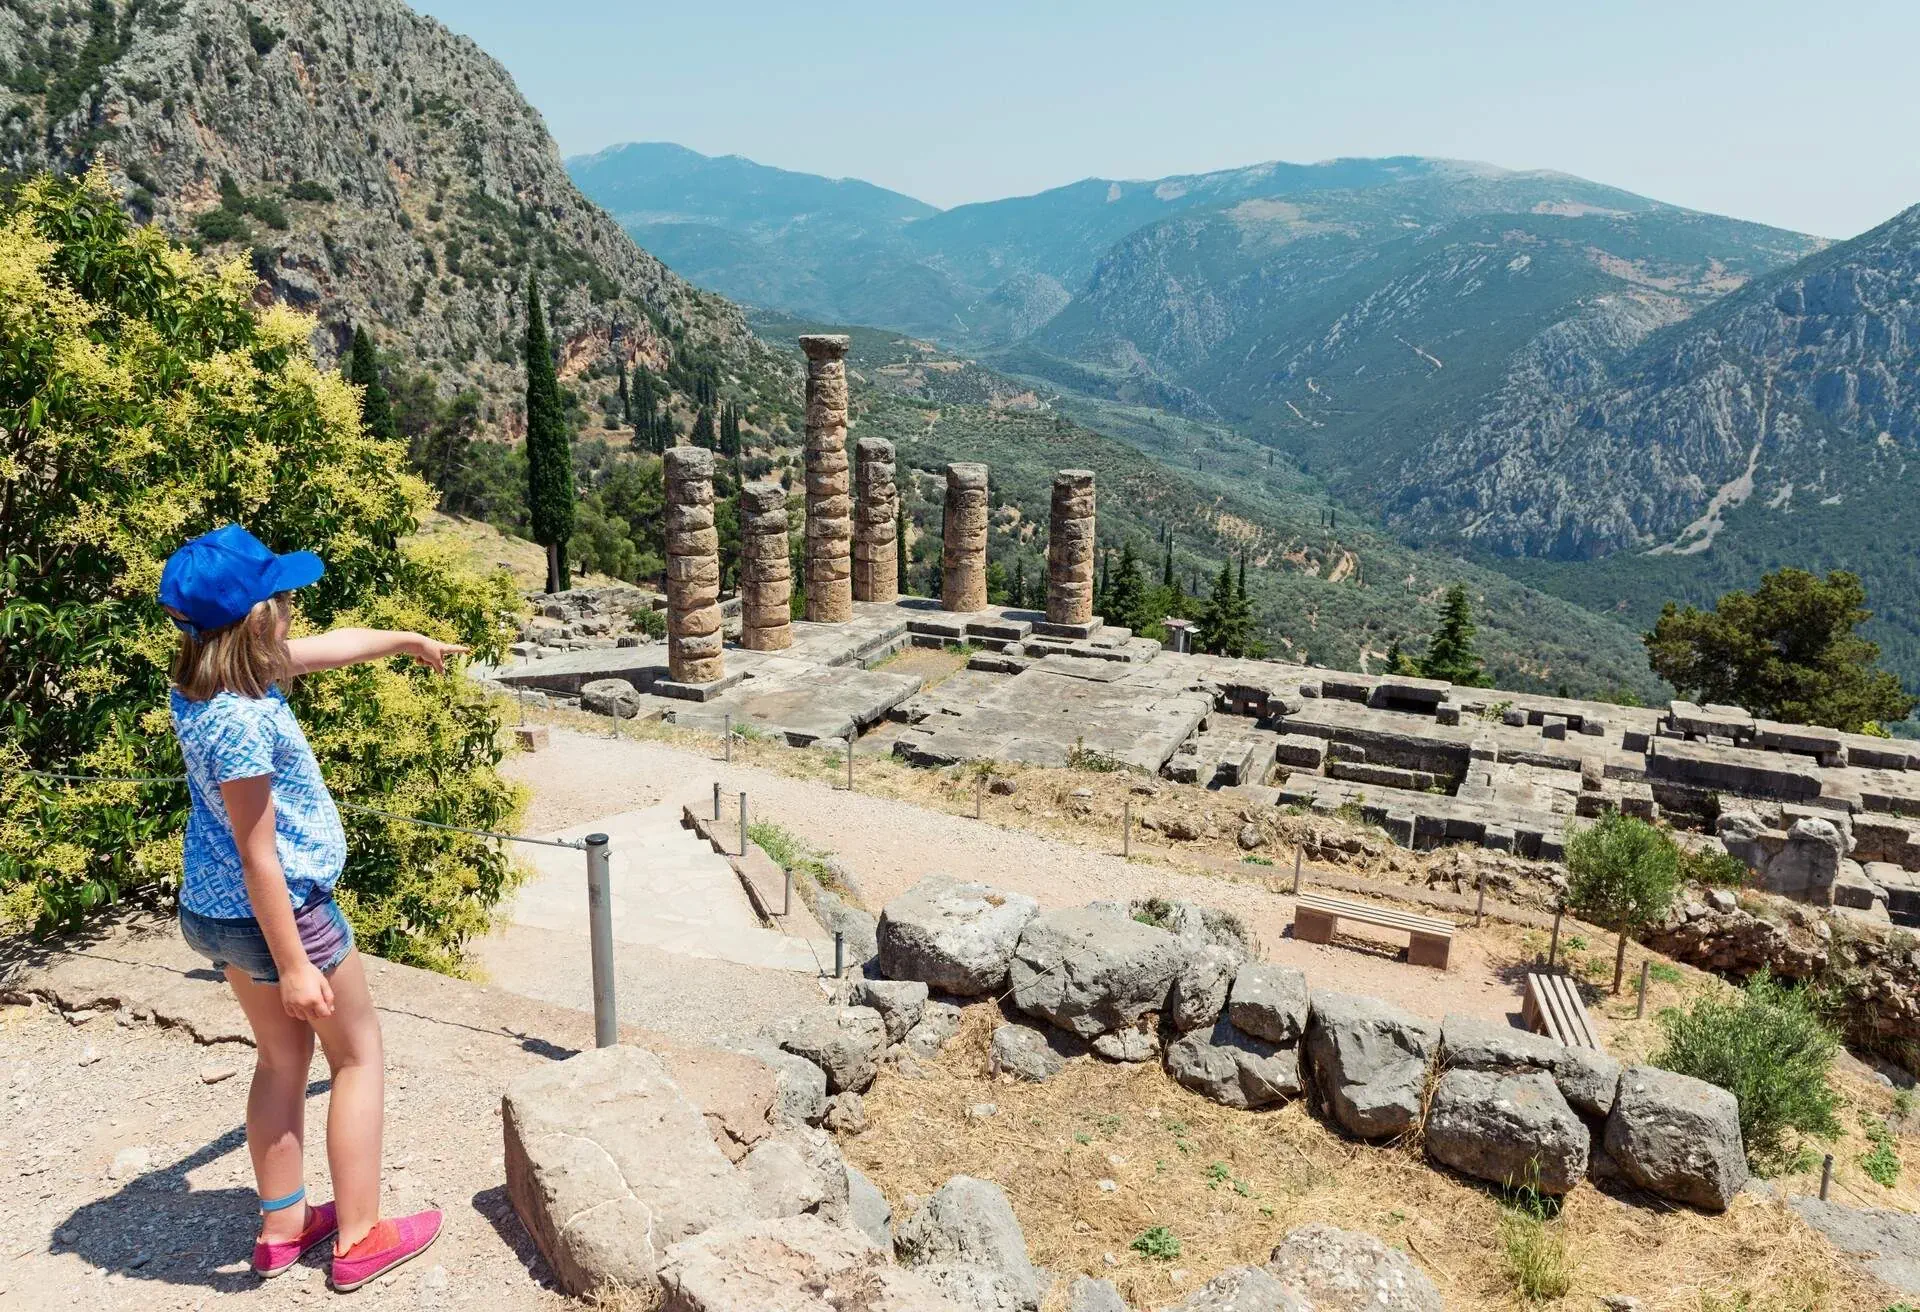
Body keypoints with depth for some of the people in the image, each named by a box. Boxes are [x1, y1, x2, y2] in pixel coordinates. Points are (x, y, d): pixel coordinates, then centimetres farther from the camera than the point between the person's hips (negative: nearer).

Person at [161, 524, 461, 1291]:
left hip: (214, 910, 9)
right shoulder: (239, 721, -30)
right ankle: (359, 1239, 18)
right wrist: (293, 964, -21)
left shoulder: (212, 679, -2)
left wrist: (411, 641, 30)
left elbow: (331, 647, 15)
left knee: (283, 1057, 21)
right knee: (358, 1056, 9)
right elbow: (259, 858, -26)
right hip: (274, 912, -9)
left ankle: (282, 1226, 34)